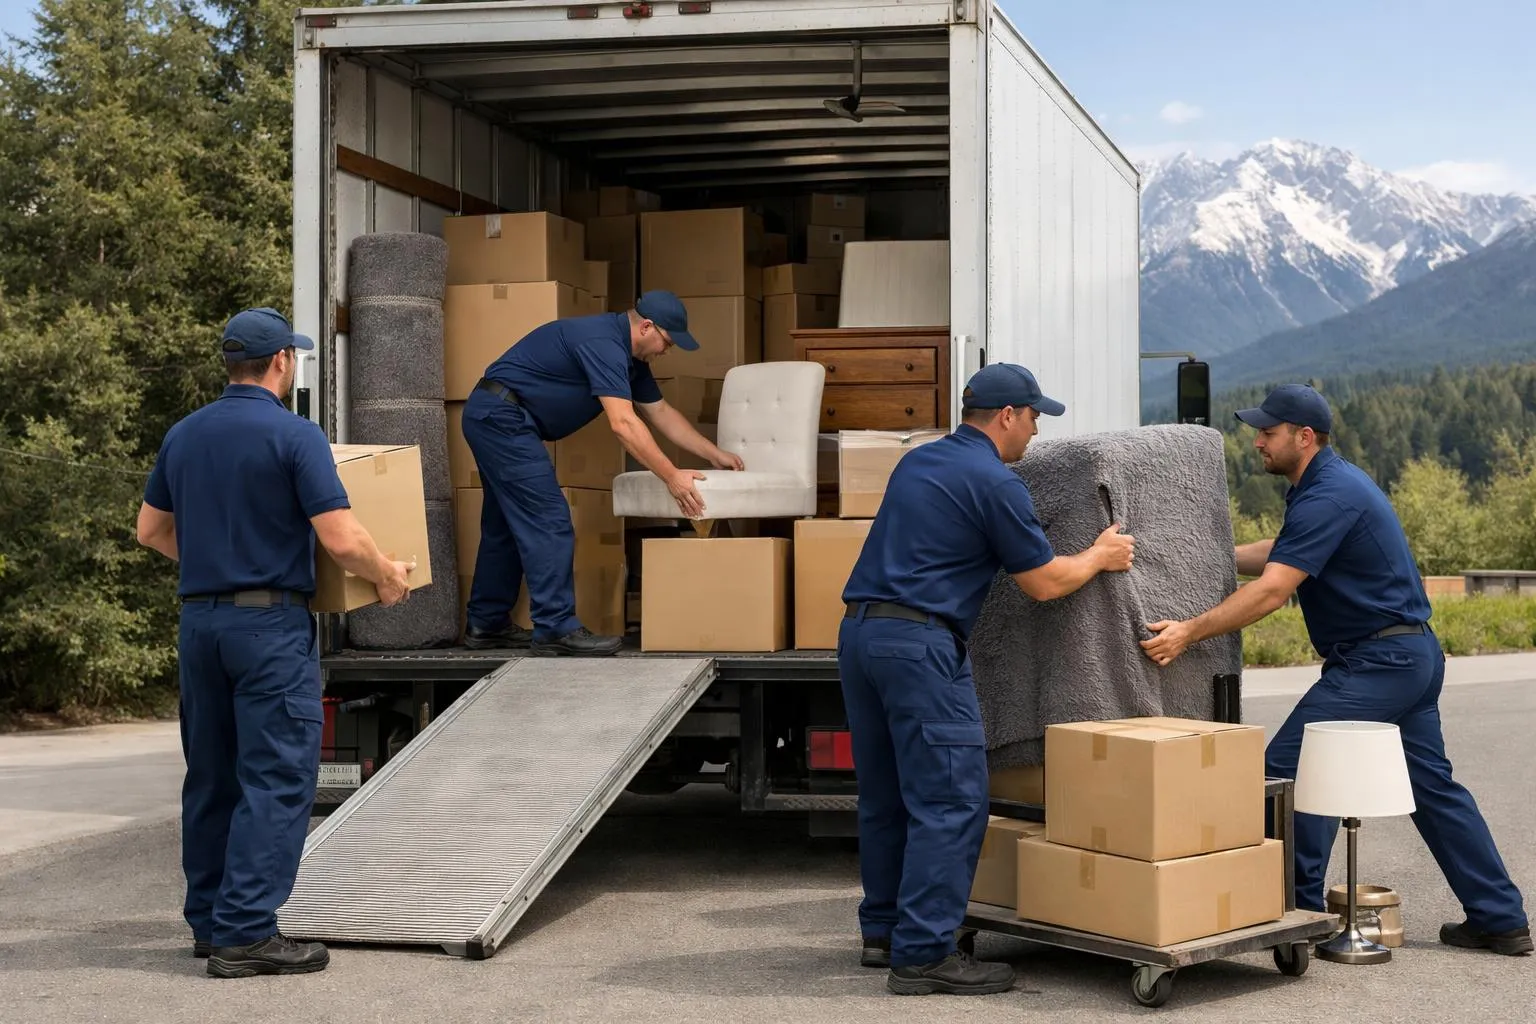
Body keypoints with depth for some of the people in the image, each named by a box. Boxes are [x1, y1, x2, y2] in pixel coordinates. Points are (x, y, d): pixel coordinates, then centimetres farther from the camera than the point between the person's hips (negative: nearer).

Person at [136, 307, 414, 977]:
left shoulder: (183, 435, 9)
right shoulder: (294, 435, -11)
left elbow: (151, 530, 18)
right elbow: (341, 539, -16)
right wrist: (386, 577, 2)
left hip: (199, 618, 7)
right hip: (271, 623, -7)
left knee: (211, 777, 14)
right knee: (276, 779, -4)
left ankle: (210, 921, 22)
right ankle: (246, 933, -8)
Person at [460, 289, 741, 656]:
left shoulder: (629, 356, 11)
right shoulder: (602, 343, -20)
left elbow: (662, 412, 19)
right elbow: (623, 424, -27)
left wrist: (714, 455, 17)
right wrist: (672, 477, -25)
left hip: (493, 419, 11)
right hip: (502, 417, -11)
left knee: (507, 525, 15)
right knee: (548, 522, -11)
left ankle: (486, 624, 22)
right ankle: (555, 629, -10)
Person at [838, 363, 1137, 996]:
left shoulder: (917, 462, 18)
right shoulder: (995, 483, -7)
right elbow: (1043, 583, -1)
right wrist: (1100, 557, 19)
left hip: (859, 630, 9)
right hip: (919, 643, -9)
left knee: (885, 794, 16)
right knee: (951, 800, -6)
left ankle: (883, 930, 24)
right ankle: (922, 954, -8)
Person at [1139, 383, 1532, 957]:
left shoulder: (1328, 495, -19)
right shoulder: (1331, 482, 13)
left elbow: (1272, 590, -26)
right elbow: (1280, 554, 25)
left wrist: (1189, 633, -25)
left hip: (1375, 661, -11)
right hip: (1414, 656, 11)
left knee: (1287, 769, -6)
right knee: (1432, 785, 14)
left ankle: (1298, 913, 0)